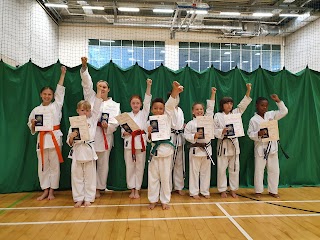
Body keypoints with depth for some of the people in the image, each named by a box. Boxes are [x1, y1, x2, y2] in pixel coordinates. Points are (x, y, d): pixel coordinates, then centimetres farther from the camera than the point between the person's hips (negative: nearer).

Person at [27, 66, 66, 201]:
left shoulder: (56, 105, 6)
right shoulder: (36, 110, 10)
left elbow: (60, 90, 1)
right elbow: (32, 129, 14)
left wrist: (63, 73, -2)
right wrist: (33, 124, -9)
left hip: (54, 137, -2)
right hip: (42, 139, 2)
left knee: (54, 165, 3)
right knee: (43, 165, 8)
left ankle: (51, 191, 16)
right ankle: (45, 190, 21)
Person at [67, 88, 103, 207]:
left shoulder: (92, 119, 6)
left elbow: (97, 106, -1)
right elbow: (69, 142, 7)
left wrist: (99, 91, -3)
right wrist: (71, 137, -17)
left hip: (89, 150, 0)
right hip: (77, 151, 1)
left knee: (90, 176, 7)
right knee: (76, 176, 8)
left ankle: (88, 198, 21)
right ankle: (79, 199, 23)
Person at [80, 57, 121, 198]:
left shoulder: (114, 105, 7)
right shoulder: (91, 98, 11)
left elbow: (115, 122, 0)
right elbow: (87, 83, 1)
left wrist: (107, 125, -21)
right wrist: (84, 66, -10)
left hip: (104, 136, 0)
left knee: (103, 164, 7)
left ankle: (99, 188, 22)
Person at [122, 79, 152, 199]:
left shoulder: (144, 113, 6)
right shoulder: (126, 115, 10)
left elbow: (147, 101, -6)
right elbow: (122, 129, 10)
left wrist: (149, 86, -16)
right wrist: (125, 133, -15)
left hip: (141, 142, -1)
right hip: (129, 142, 1)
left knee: (139, 167, 5)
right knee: (130, 167, 6)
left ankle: (137, 190, 18)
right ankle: (132, 189, 21)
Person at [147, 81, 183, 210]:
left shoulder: (167, 117, 0)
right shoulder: (150, 122, 7)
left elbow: (170, 105, -17)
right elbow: (149, 139, 7)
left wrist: (175, 92, -33)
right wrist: (149, 133, -16)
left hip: (166, 149, -2)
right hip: (155, 149, 2)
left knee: (165, 176, 7)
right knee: (153, 176, 10)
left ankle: (165, 200, 24)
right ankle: (153, 200, 27)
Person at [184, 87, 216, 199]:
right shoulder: (190, 123, -4)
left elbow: (210, 108, 4)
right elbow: (186, 135, -6)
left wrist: (213, 94, 4)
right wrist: (194, 136, -24)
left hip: (207, 148, 4)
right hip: (196, 149, -4)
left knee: (206, 171, 12)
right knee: (194, 171, 5)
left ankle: (205, 191, 26)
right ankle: (194, 192, 18)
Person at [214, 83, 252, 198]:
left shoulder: (235, 113, 8)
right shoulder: (218, 116, -2)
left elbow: (243, 104, -3)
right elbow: (214, 130, -4)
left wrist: (248, 91, -12)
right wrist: (222, 131, -24)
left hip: (234, 144, 3)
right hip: (223, 144, -3)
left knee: (234, 168, 9)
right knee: (222, 169, 3)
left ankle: (233, 190, 23)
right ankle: (223, 190, 18)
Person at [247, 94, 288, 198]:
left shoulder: (271, 115, 6)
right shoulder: (253, 120, -5)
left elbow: (284, 112, 2)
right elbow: (250, 134, -5)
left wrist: (278, 101, -7)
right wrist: (258, 134, -24)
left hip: (272, 146, 4)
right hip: (260, 147, -3)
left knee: (274, 169, 9)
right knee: (259, 170, 4)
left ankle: (273, 191, 24)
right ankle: (258, 191, 19)